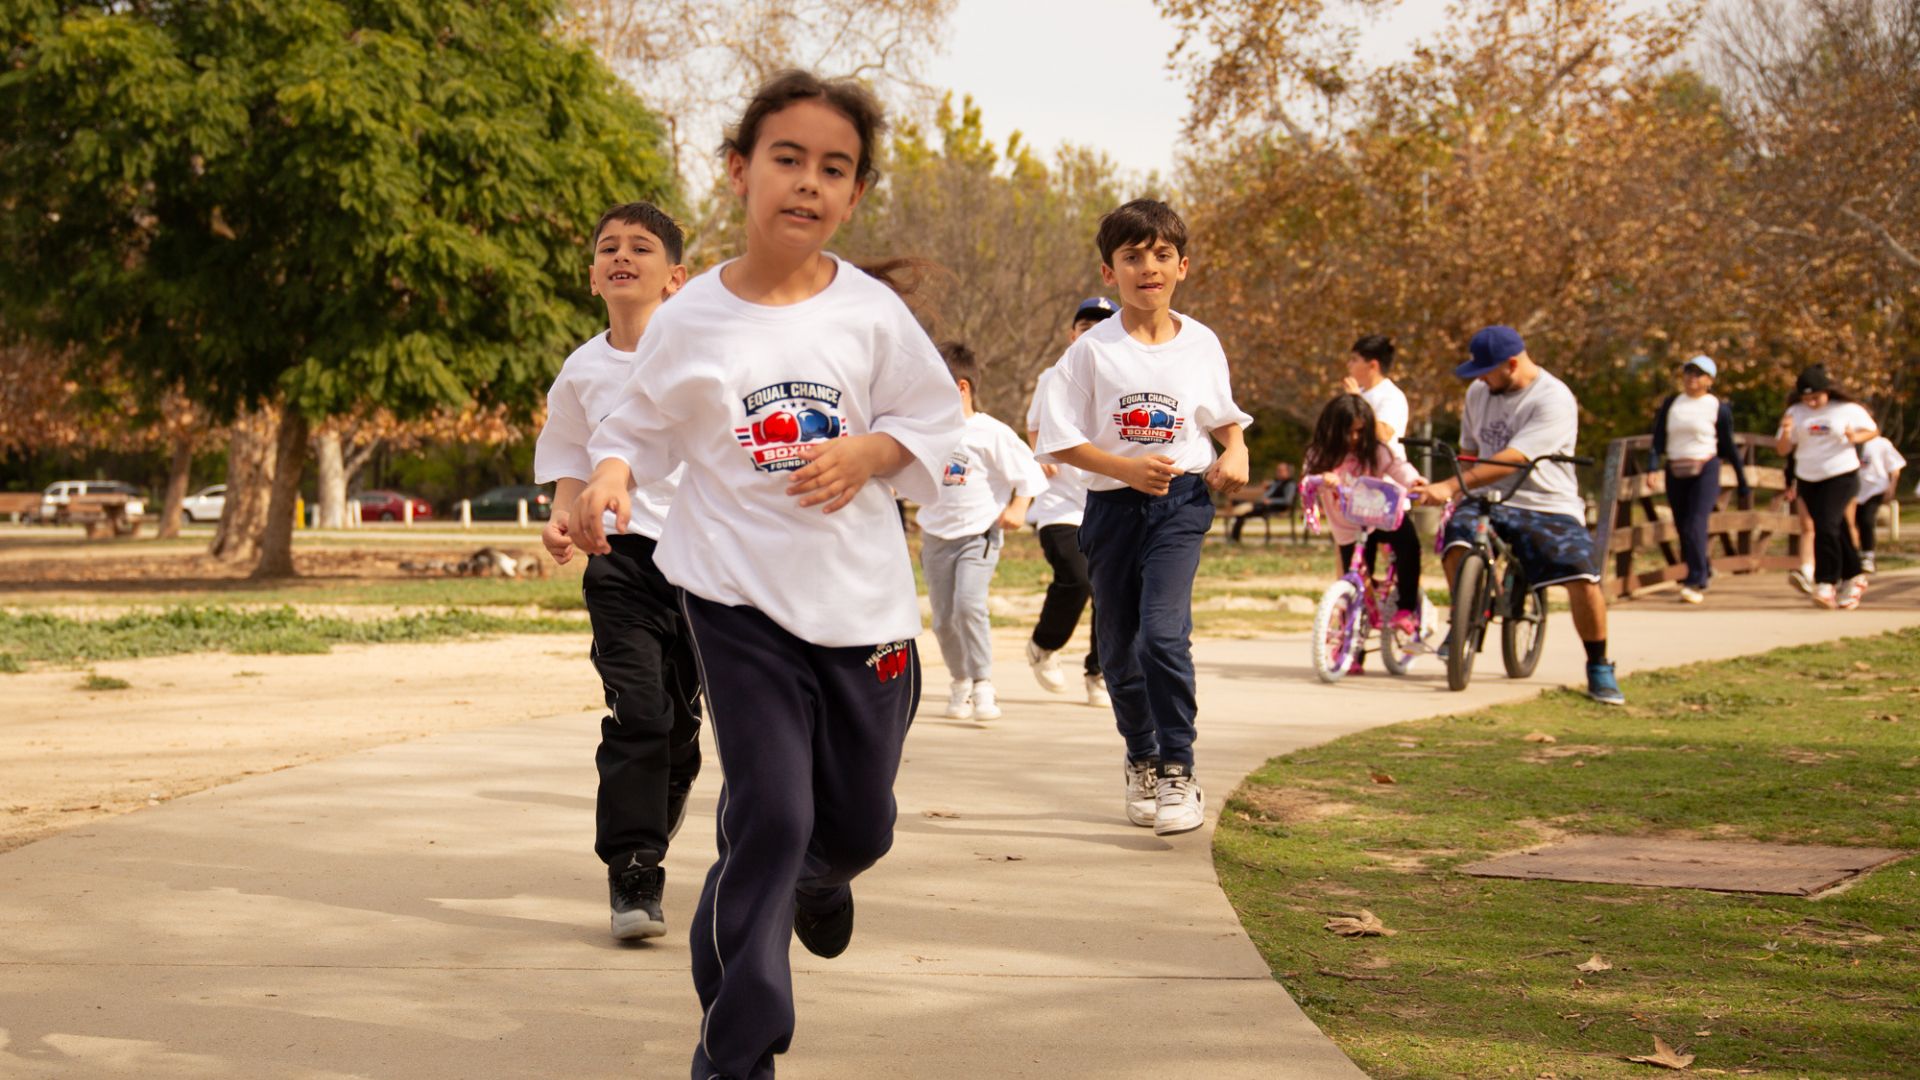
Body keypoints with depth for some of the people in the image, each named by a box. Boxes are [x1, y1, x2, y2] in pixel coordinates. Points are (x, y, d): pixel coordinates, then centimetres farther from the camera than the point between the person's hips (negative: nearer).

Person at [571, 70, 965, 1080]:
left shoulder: (870, 311, -3)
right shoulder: (691, 318, -5)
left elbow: (933, 419, 5)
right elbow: (642, 424, 6)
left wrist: (869, 452, -14)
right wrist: (609, 475, -15)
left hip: (861, 597, 2)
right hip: (740, 596, -2)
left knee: (859, 824, 15)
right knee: (768, 816, -13)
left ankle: (818, 876, 56)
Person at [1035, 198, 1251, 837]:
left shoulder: (1201, 345, 3)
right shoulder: (1093, 350, -3)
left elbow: (1225, 416, 18)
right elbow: (1060, 441, -5)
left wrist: (1236, 453, -2)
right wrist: (1126, 467, -17)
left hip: (1181, 502, -1)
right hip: (1112, 507, 1)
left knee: (1164, 632, -20)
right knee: (1119, 647, 10)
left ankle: (1178, 773, -11)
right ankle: (1141, 762, 33)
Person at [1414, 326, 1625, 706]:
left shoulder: (1554, 400, -15)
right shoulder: (1478, 393, 9)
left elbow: (1511, 460, -25)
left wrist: (1452, 486, -32)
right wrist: (1455, 490, 7)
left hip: (1549, 506, -4)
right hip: (1489, 501, 4)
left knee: (1583, 581, -22)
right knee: (1456, 540, -30)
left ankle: (1599, 668, 1)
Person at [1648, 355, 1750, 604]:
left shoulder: (1718, 407, 2)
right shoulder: (1671, 404, 10)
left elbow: (1729, 447, 7)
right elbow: (1658, 440, 4)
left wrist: (1743, 484, 9)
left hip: (1705, 470, -4)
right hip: (1675, 472, 4)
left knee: (1695, 526, -18)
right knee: (1683, 530, 10)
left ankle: (1695, 583, -19)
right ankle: (1705, 570, 33)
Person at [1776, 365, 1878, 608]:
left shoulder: (1847, 410, -4)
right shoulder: (1795, 413, 3)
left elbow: (1873, 431, 7)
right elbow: (1783, 449, 3)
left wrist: (1856, 437, -14)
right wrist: (1786, 433, -18)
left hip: (1841, 477, -4)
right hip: (1808, 479, 4)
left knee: (1827, 526, -19)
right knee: (1836, 530, 12)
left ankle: (1825, 584, -16)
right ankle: (1852, 577, 27)